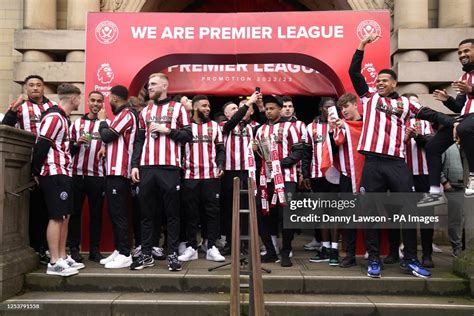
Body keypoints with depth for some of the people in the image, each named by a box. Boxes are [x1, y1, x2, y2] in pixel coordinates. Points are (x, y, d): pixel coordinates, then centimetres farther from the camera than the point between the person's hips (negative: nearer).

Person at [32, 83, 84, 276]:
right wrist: (37, 172, -11)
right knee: (57, 217, -8)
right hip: (54, 174, -10)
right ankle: (54, 263, -2)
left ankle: (62, 257, 20)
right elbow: (41, 146, -17)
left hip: (63, 173, 10)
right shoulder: (54, 117, -14)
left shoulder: (63, 118, 18)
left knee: (65, 217, 12)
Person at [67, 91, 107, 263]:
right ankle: (74, 249, 10)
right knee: (75, 212, 2)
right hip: (77, 174, 1)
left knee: (96, 213, 2)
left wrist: (105, 148, -10)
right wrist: (77, 143, -9)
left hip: (97, 175, -1)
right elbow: (69, 149, 10)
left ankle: (94, 249, 10)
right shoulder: (77, 123, 13)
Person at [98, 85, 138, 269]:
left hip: (119, 172, -10)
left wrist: (102, 120, 2)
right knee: (114, 212, 12)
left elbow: (107, 136, -13)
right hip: (113, 171, 10)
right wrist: (106, 149, 11)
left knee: (119, 213, -10)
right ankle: (118, 250, 18)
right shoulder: (122, 114, 22)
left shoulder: (126, 114, -10)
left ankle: (125, 255, -6)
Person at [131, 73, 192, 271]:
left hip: (169, 167, -4)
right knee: (146, 212, 6)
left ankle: (172, 254, 8)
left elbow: (188, 135, 2)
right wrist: (134, 165, 7)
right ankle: (146, 254, 15)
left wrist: (167, 130, -9)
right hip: (146, 167, 4)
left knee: (172, 213, 0)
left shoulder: (177, 108, 7)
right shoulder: (145, 111, 20)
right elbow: (139, 140, 17)